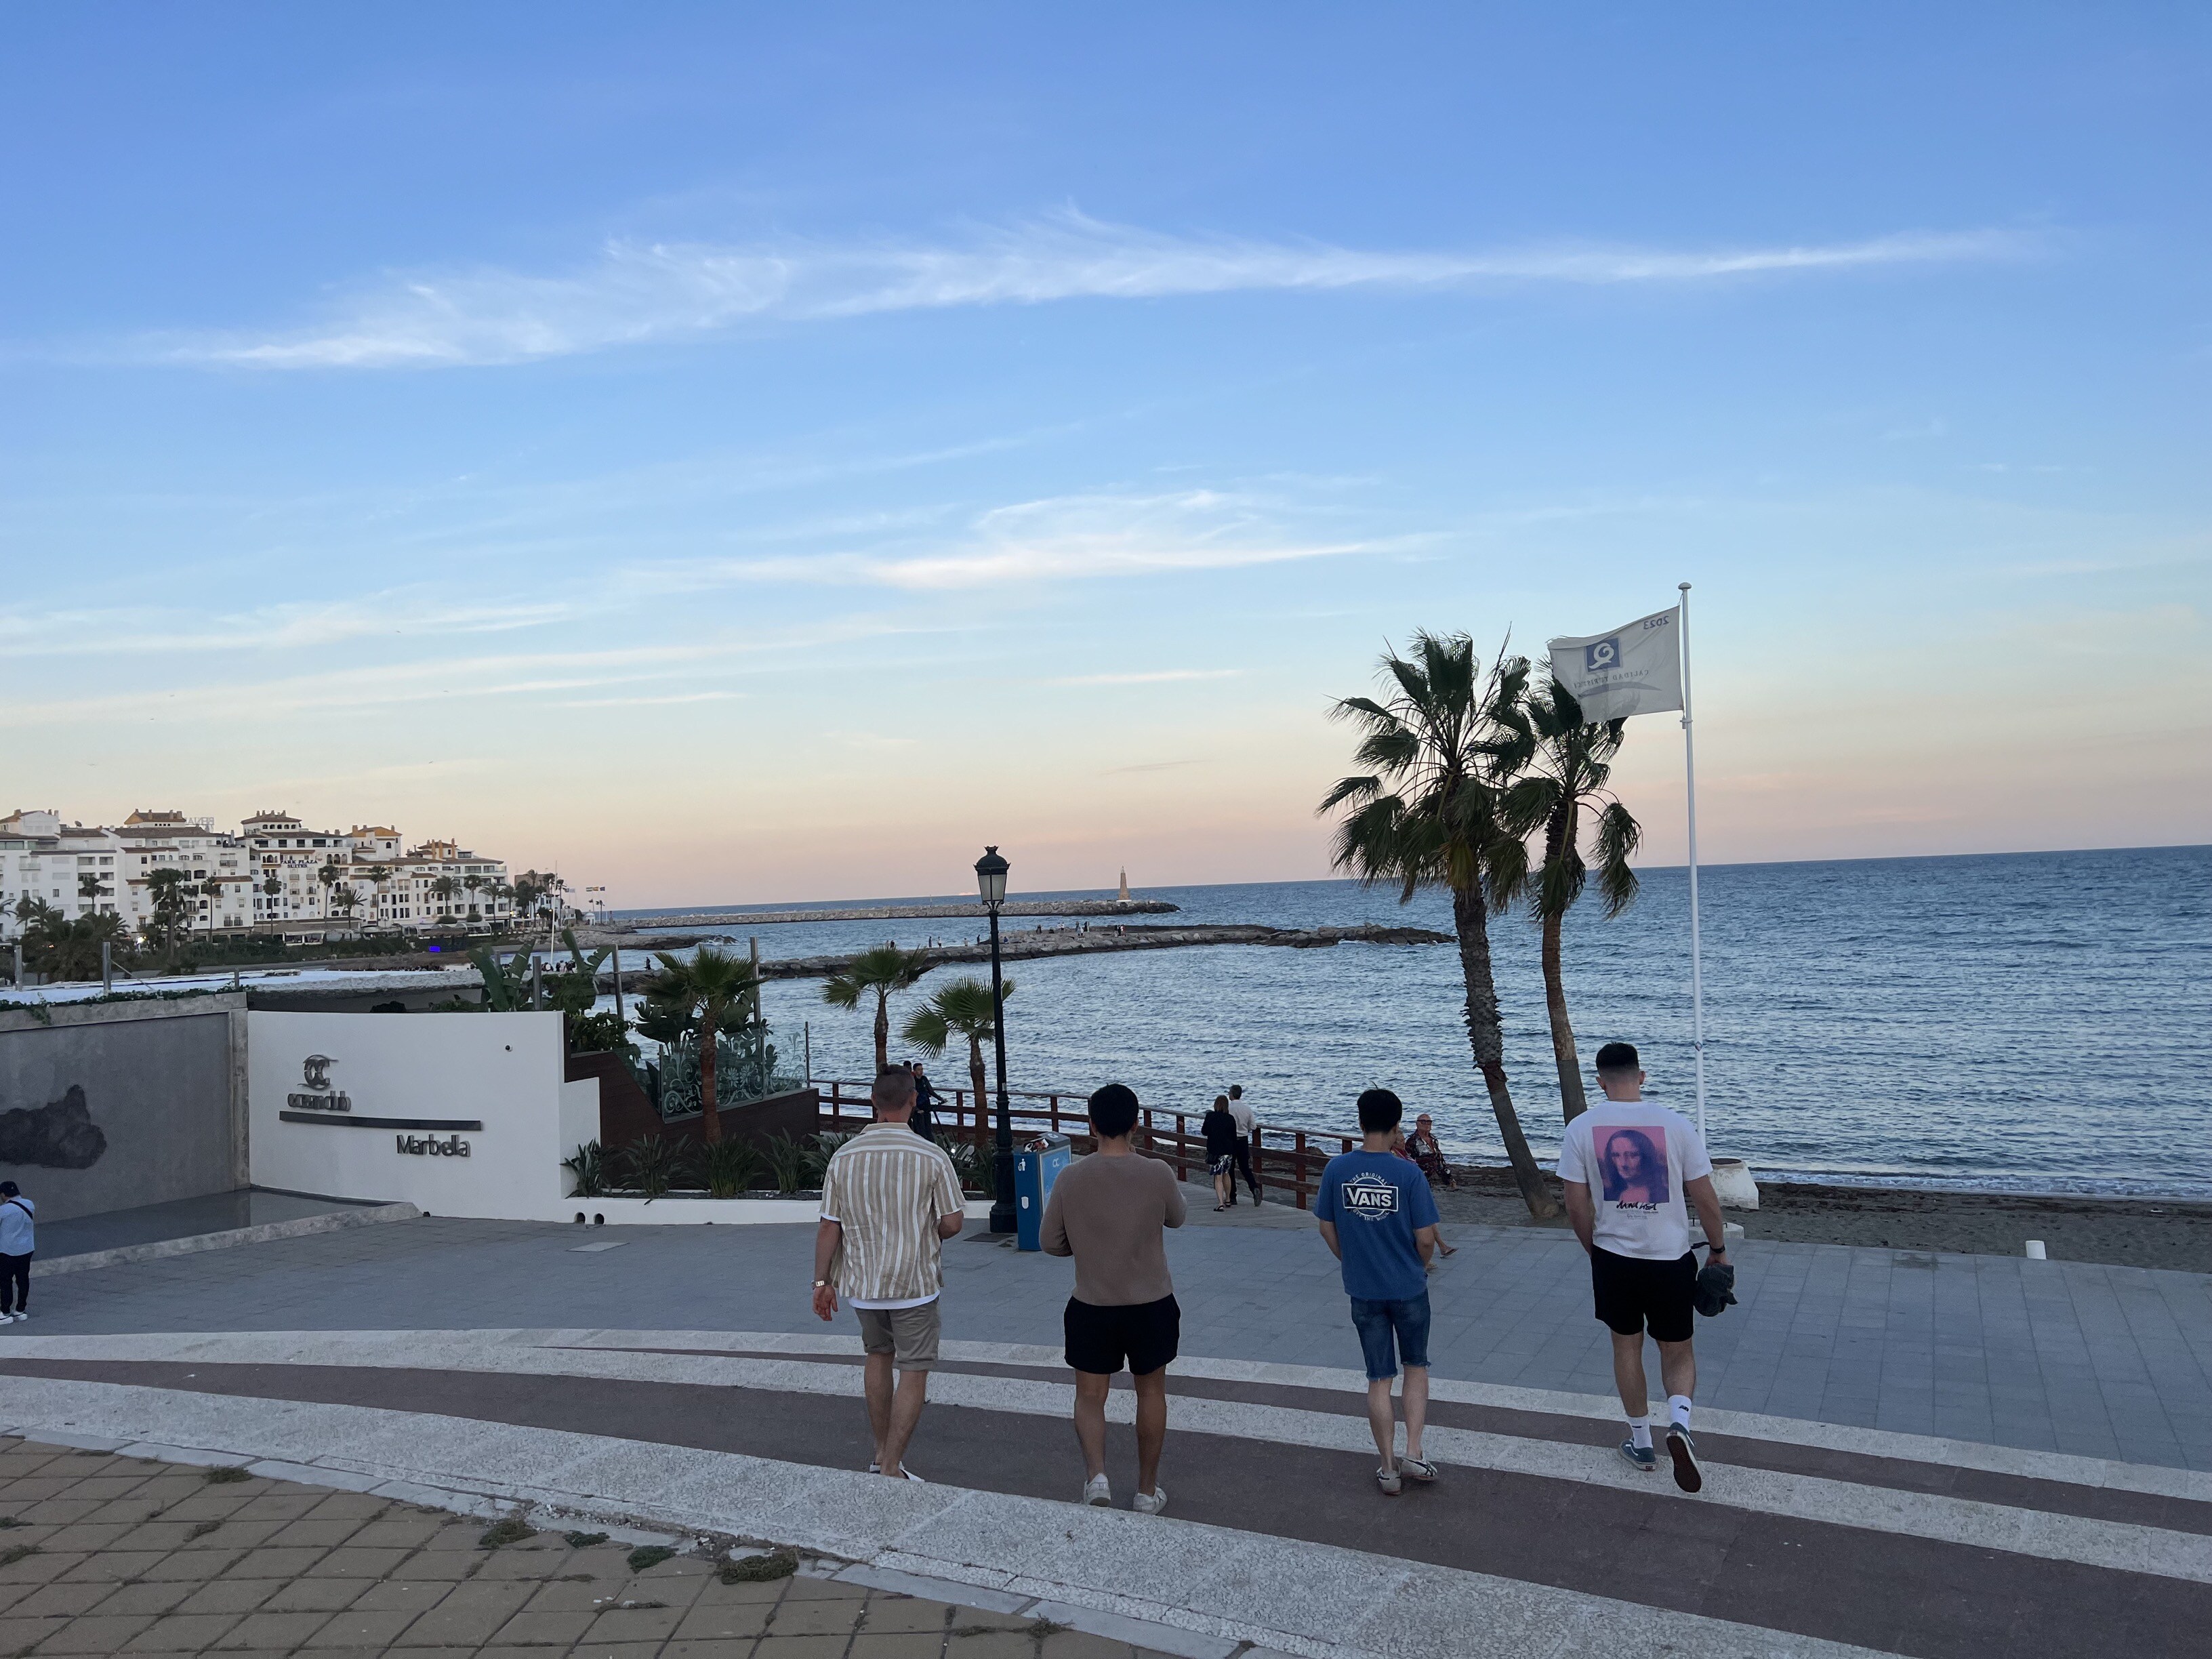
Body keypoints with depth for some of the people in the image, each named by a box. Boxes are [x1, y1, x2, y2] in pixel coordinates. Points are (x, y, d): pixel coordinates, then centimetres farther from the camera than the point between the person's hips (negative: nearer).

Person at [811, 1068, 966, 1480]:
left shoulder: (843, 1157, -5)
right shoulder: (930, 1156, -14)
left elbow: (829, 1227, -2)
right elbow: (953, 1222, -10)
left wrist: (822, 1281, 7)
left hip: (862, 1281, 4)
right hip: (915, 1281, -4)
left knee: (879, 1355, 24)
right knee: (914, 1372, 5)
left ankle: (881, 1454, 30)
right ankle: (891, 1468, 2)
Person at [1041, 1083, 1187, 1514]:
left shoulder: (1070, 1178, -11)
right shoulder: (1157, 1174, -14)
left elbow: (1050, 1242, -2)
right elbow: (1176, 1219, 8)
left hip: (1091, 1308, 0)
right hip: (1151, 1306, 0)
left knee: (1090, 1396, 13)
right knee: (1151, 1391, 17)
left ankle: (1097, 1474, -8)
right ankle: (1147, 1491, 25)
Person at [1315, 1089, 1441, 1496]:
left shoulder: (1337, 1169, -8)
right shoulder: (1409, 1173, -15)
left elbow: (1327, 1227, 2)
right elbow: (1426, 1238, -12)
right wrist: (1422, 1263, 10)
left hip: (1363, 1290, 2)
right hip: (1408, 1288, -2)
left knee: (1379, 1378, 12)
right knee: (1416, 1368, 19)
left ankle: (1389, 1469, 17)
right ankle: (1413, 1454, 11)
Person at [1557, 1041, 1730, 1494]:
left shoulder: (1581, 1128, -7)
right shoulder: (1676, 1125, -9)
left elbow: (1577, 1206, -4)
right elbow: (1705, 1200, -4)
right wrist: (1719, 1250, 11)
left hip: (1613, 1257, 1)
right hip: (1670, 1259, -1)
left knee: (1626, 1347, 20)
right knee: (1678, 1351, 15)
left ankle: (1641, 1443, 29)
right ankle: (1679, 1420, -11)